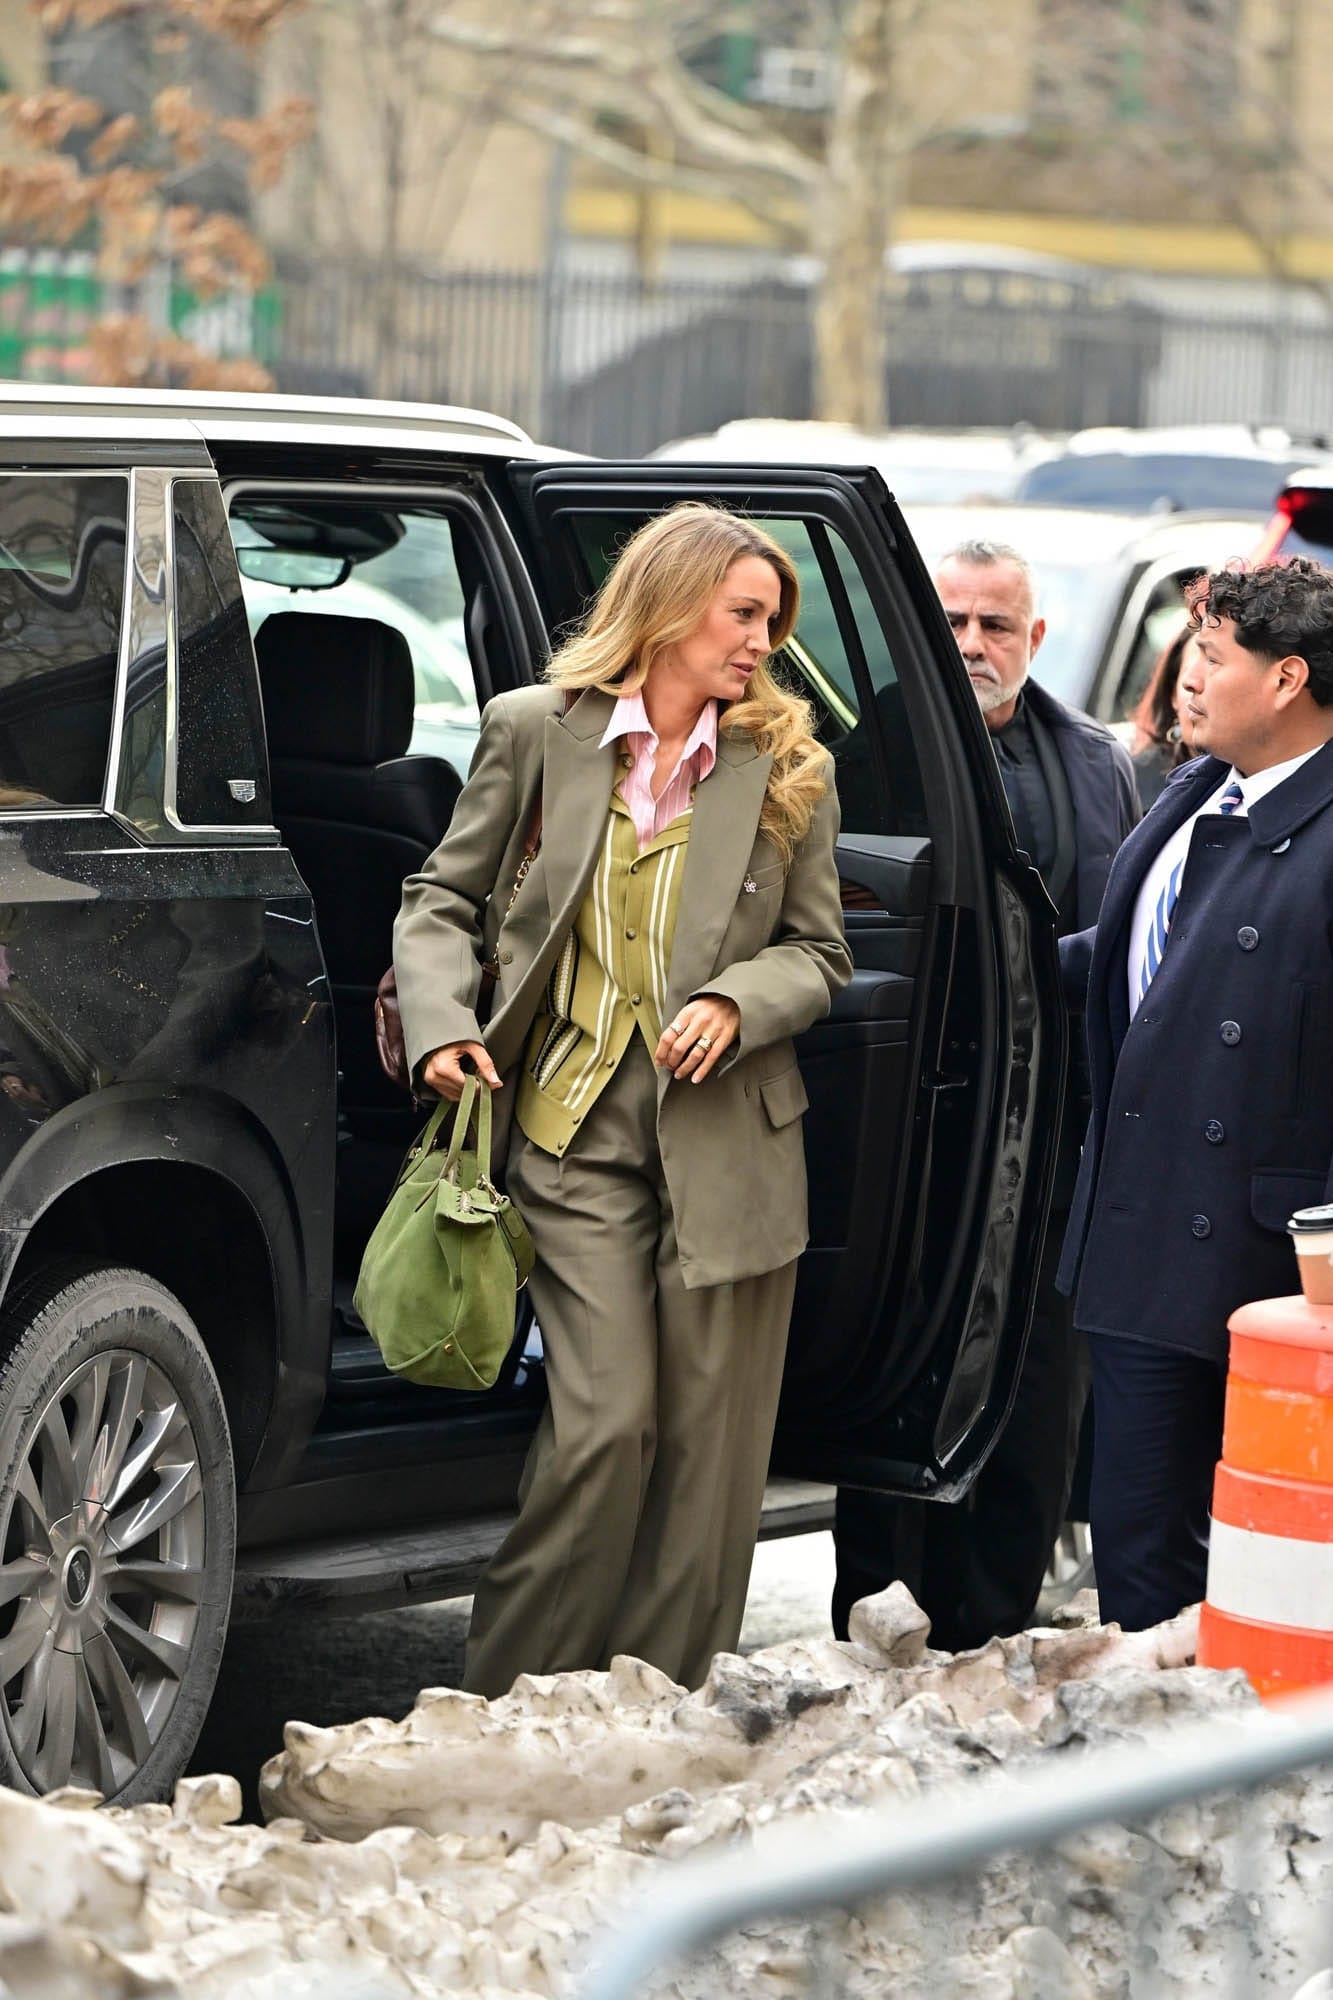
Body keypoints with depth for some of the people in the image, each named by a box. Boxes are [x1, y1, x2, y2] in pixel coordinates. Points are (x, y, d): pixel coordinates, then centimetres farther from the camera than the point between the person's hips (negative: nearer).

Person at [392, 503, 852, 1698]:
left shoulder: (789, 771, 7)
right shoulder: (537, 732, 3)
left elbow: (819, 952, 12)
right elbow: (444, 899, 9)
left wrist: (739, 1003, -8)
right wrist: (443, 1023, -8)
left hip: (728, 1140, 2)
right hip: (575, 1127, -2)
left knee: (707, 1440, 3)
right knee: (607, 1420, -11)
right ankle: (505, 1699, 3)